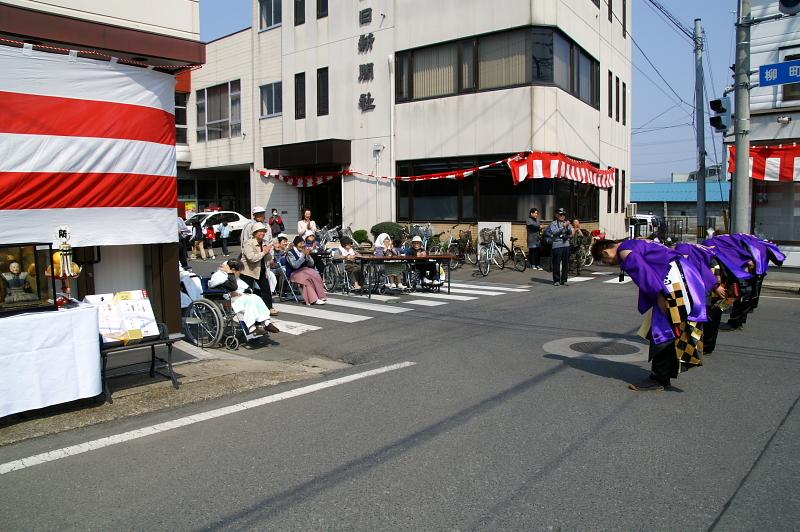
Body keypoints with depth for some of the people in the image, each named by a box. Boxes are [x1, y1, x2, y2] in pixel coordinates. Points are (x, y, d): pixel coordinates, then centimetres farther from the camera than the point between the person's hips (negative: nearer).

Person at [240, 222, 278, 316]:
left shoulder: (265, 242, 5)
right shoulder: (248, 243, -16)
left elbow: (269, 259, 10)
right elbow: (251, 258, -30)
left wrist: (269, 251, -11)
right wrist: (264, 252, -23)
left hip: (262, 270, 7)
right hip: (248, 271, -6)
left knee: (266, 289, 8)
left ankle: (269, 308, 19)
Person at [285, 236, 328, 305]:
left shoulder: (303, 251, 11)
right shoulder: (290, 253, -6)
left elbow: (311, 264, 8)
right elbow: (295, 265, -20)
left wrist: (308, 255, -9)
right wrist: (303, 255, -21)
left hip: (304, 271, 6)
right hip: (294, 273, -5)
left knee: (315, 275, -24)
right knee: (309, 277, -32)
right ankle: (314, 299, -30)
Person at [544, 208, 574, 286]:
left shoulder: (567, 223, 15)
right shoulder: (553, 223, 2)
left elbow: (571, 233, 5)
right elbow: (554, 232, -15)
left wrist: (568, 227, -13)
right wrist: (563, 226, -20)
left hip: (566, 245, 4)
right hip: (557, 246, -4)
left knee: (565, 264, 6)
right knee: (556, 264, -3)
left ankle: (564, 280, 14)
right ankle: (556, 280, 4)